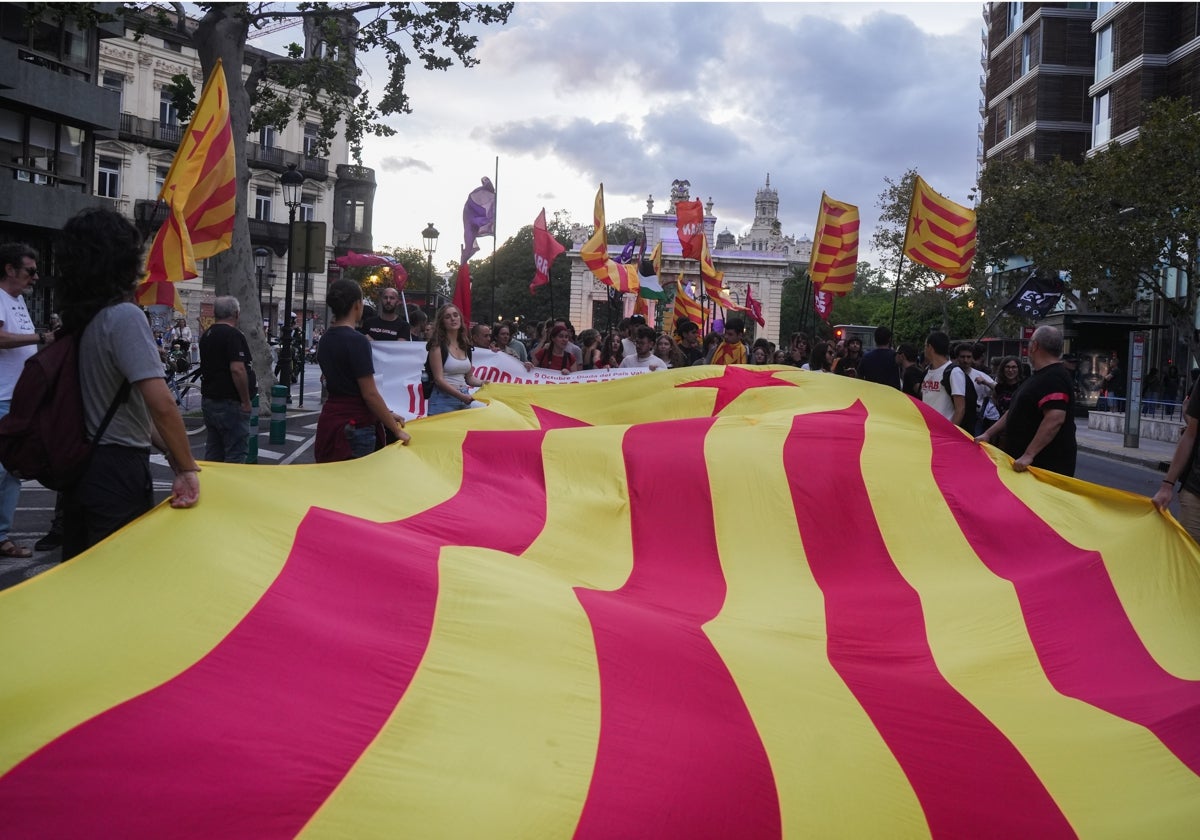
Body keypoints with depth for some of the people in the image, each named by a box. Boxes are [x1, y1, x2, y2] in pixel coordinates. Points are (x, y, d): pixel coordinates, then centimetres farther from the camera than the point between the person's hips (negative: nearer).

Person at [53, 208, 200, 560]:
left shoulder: (79, 320, 9)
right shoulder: (125, 316, -17)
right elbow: (161, 403, -26)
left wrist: (169, 448, 14)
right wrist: (186, 468, -18)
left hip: (80, 465, 8)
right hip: (117, 472, -8)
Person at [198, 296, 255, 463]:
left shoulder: (207, 335, 14)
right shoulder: (233, 335, -15)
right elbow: (237, 369, -23)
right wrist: (246, 401, -16)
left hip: (209, 399, 9)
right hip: (230, 403, -9)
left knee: (213, 455, 12)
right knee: (235, 455, -5)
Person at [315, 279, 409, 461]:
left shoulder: (326, 339, 10)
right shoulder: (357, 341, -15)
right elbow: (370, 394, -17)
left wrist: (387, 415, 17)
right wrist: (396, 430, -9)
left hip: (330, 418, 8)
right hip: (354, 425, -8)